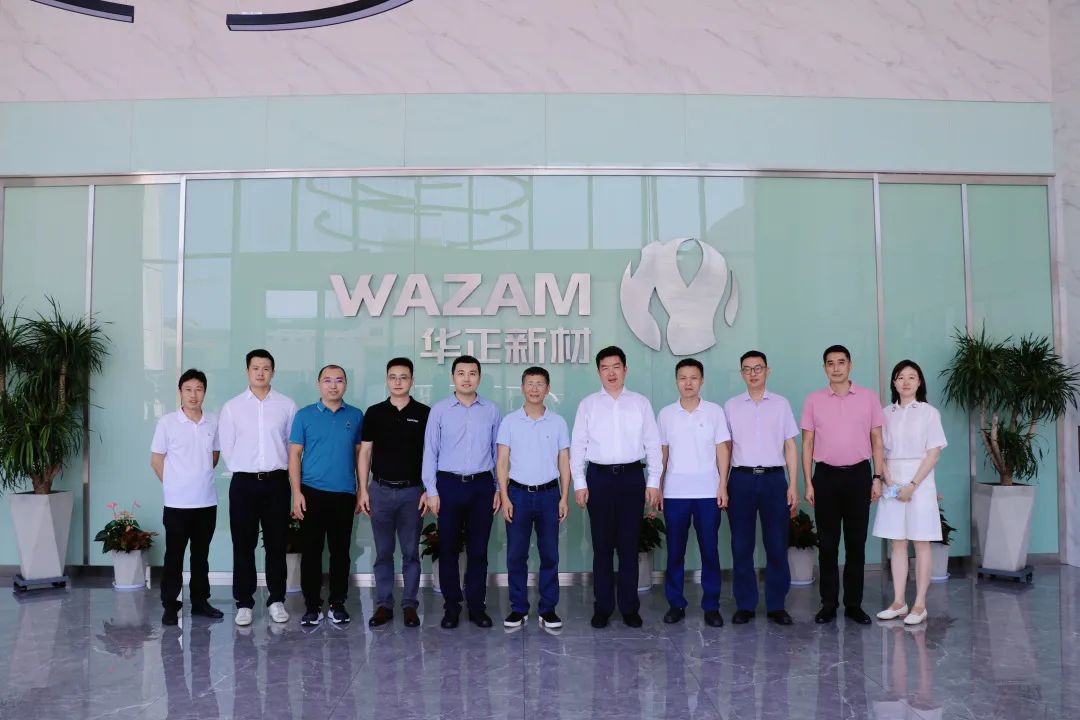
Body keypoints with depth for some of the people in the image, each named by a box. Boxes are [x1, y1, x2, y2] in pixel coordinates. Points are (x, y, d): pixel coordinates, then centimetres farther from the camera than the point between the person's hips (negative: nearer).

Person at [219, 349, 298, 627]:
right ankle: (244, 603, 15)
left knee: (276, 544, 6)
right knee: (243, 545, 5)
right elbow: (226, 447, 5)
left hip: (276, 481, 0)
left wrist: (279, 471, 5)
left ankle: (277, 600, 17)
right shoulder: (232, 406, 3)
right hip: (244, 482, 0)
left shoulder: (286, 405, 3)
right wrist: (242, 471, 4)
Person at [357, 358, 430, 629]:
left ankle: (409, 605, 16)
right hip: (380, 490, 1)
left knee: (411, 552, 6)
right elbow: (364, 453, 4)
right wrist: (363, 490, -2)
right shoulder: (374, 413, 3)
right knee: (383, 552, 8)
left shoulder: (424, 413, -1)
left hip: (412, 491, -1)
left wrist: (428, 491, -6)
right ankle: (383, 604, 17)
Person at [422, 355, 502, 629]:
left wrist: (499, 488, 5)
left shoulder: (492, 411, 3)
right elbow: (430, 452, 1)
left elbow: (498, 451, 7)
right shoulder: (439, 410, 0)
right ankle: (451, 606, 20)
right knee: (448, 549, 7)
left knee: (478, 550, 8)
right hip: (449, 484, -1)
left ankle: (477, 606, 20)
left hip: (482, 485, 1)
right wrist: (431, 491, -3)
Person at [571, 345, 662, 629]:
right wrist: (579, 483, -2)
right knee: (602, 545, 6)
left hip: (632, 477, 0)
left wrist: (654, 482, 0)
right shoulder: (588, 404, 5)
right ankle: (602, 607, 15)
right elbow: (578, 445, 4)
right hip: (599, 477, 0)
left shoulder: (640, 403, 6)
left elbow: (653, 444, 5)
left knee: (629, 545, 5)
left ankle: (629, 607, 16)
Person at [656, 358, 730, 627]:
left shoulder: (715, 411, 2)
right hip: (675, 493, 1)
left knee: (709, 550, 4)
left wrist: (723, 485, -3)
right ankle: (676, 604, 17)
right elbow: (662, 453, 8)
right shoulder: (666, 414, 5)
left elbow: (722, 449, 3)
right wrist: (658, 488, 5)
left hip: (708, 492, -1)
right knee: (675, 551, 6)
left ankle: (711, 605, 14)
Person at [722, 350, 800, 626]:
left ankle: (776, 605, 15)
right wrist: (722, 486, 0)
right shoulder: (731, 406, 7)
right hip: (741, 479, 0)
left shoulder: (781, 404, 7)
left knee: (777, 546, 3)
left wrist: (793, 485, 0)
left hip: (773, 479, 0)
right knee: (741, 546, 4)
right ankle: (745, 605, 15)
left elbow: (790, 447, 6)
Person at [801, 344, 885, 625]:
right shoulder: (813, 400, 3)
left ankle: (854, 604, 16)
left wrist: (877, 478, 0)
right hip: (826, 475, 0)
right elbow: (807, 444, 4)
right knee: (828, 544, 4)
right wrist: (808, 483, -1)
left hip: (858, 475, 0)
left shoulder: (868, 397, 3)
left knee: (856, 543, 5)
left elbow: (876, 440, 6)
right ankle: (828, 604, 13)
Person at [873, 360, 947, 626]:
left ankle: (919, 604, 7)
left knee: (921, 544, 2)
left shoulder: (929, 412, -1)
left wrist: (912, 485, -14)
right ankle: (898, 602, 13)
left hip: (919, 481, -3)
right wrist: (890, 482, -9)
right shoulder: (886, 413, 7)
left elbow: (933, 453, -6)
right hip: (892, 482, 3)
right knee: (897, 544, 6)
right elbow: (880, 452, 5)